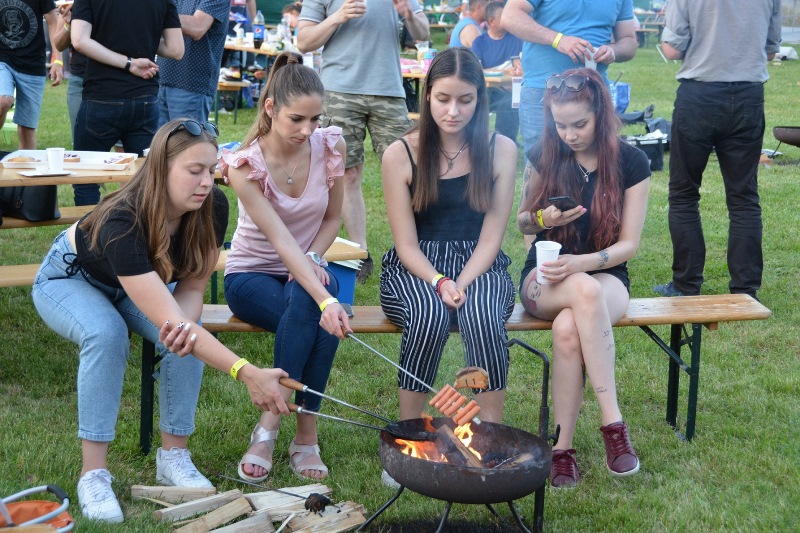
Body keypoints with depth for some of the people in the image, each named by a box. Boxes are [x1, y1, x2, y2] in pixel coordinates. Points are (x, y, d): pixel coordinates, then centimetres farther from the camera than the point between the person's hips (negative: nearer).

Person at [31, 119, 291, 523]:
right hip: (70, 278, -4)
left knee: (186, 337, -26)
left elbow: (192, 286, -16)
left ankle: (173, 456, -9)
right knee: (107, 334, -36)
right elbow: (166, 317, -49)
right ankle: (93, 474, -25)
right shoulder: (121, 222, -43)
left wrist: (183, 326, -41)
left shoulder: (212, 207, -26)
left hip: (139, 283, 4)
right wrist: (246, 373, -56)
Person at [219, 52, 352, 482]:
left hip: (307, 270, 3)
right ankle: (306, 436, -23)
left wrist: (313, 258, -15)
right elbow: (281, 240, -32)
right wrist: (325, 301, -45)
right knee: (315, 319, -35)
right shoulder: (245, 165, -21)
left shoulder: (330, 146, -9)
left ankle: (270, 426, -25)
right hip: (252, 274, -3)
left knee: (303, 303, -35)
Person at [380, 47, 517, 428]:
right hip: (415, 269, -1)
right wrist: (439, 283, -21)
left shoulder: (501, 150, 3)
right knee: (430, 314, -35)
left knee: (483, 315, -34)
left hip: (479, 267, 1)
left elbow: (490, 238, -1)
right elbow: (406, 244, -3)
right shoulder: (400, 155, 0)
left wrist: (462, 284, -18)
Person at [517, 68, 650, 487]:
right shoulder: (545, 156, 0)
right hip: (545, 279, 1)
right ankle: (613, 422, -35)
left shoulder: (630, 162, -4)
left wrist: (581, 263, -23)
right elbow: (522, 222, 11)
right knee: (584, 292, -39)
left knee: (568, 329, -38)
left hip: (606, 276, 0)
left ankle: (562, 448, -30)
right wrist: (543, 219, -14)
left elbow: (629, 244, -5)